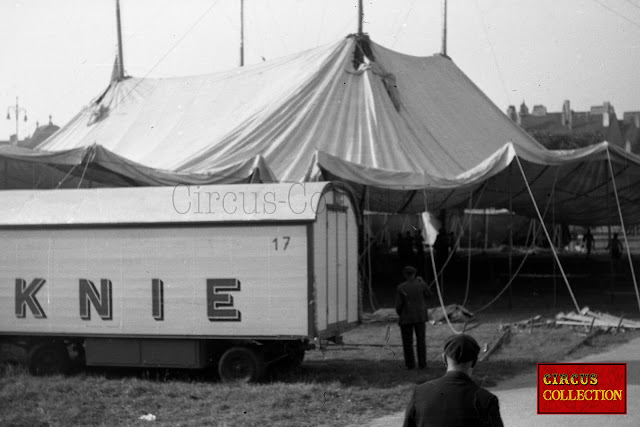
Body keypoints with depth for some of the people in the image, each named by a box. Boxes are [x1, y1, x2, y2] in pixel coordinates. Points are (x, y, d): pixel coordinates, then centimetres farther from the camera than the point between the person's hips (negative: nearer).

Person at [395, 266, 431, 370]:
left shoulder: (401, 288, -9)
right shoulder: (421, 285, -6)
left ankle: (410, 364, 8)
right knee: (421, 340, 8)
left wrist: (400, 315, 9)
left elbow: (398, 305, -9)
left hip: (406, 318, -1)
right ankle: (422, 363, 7)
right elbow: (428, 295, 12)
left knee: (407, 342, 8)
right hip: (420, 317, 1)